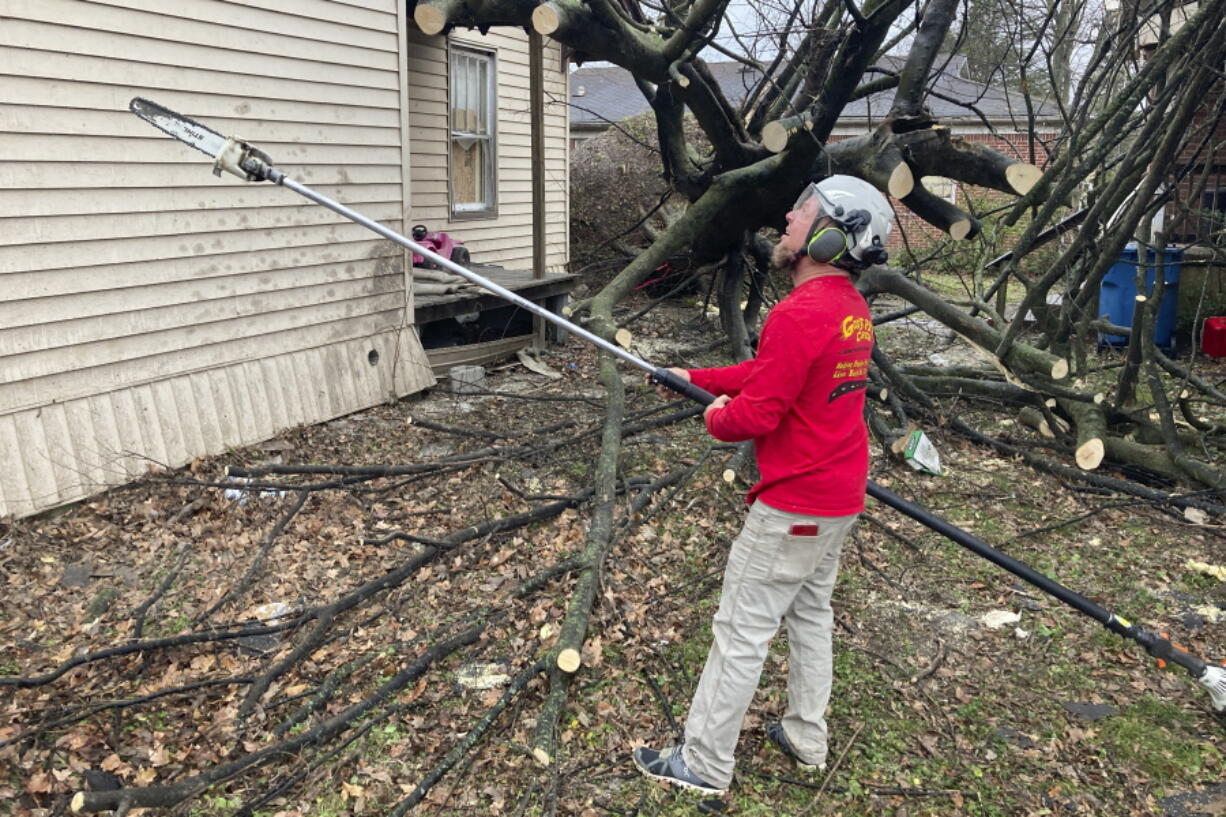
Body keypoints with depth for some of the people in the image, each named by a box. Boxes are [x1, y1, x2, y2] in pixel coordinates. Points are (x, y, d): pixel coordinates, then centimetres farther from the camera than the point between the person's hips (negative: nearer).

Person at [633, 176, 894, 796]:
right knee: (810, 610, 22)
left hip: (795, 506, -10)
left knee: (742, 630, 2)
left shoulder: (800, 314, -25)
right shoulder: (852, 307, 7)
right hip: (840, 496, 10)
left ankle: (703, 764, 16)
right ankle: (806, 738, 36)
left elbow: (754, 416, -24)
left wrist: (714, 417, -3)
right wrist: (696, 378, 15)